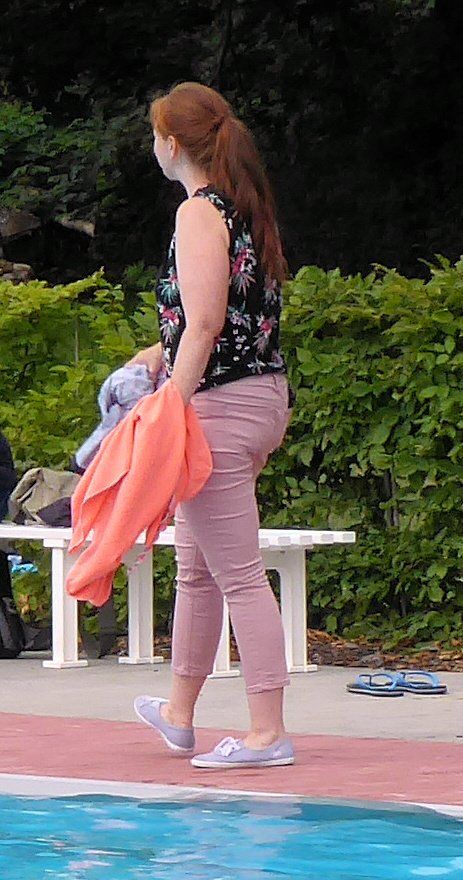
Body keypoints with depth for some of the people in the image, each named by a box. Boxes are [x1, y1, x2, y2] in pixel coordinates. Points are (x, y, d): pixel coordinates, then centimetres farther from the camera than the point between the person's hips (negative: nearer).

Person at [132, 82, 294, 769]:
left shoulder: (199, 214, -13)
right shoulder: (247, 207, 14)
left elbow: (204, 325, -21)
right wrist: (165, 353, 35)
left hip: (219, 404, -10)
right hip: (264, 395, 10)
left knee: (238, 573, -7)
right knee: (195, 565, 20)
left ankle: (268, 733, -5)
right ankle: (179, 713, 31)